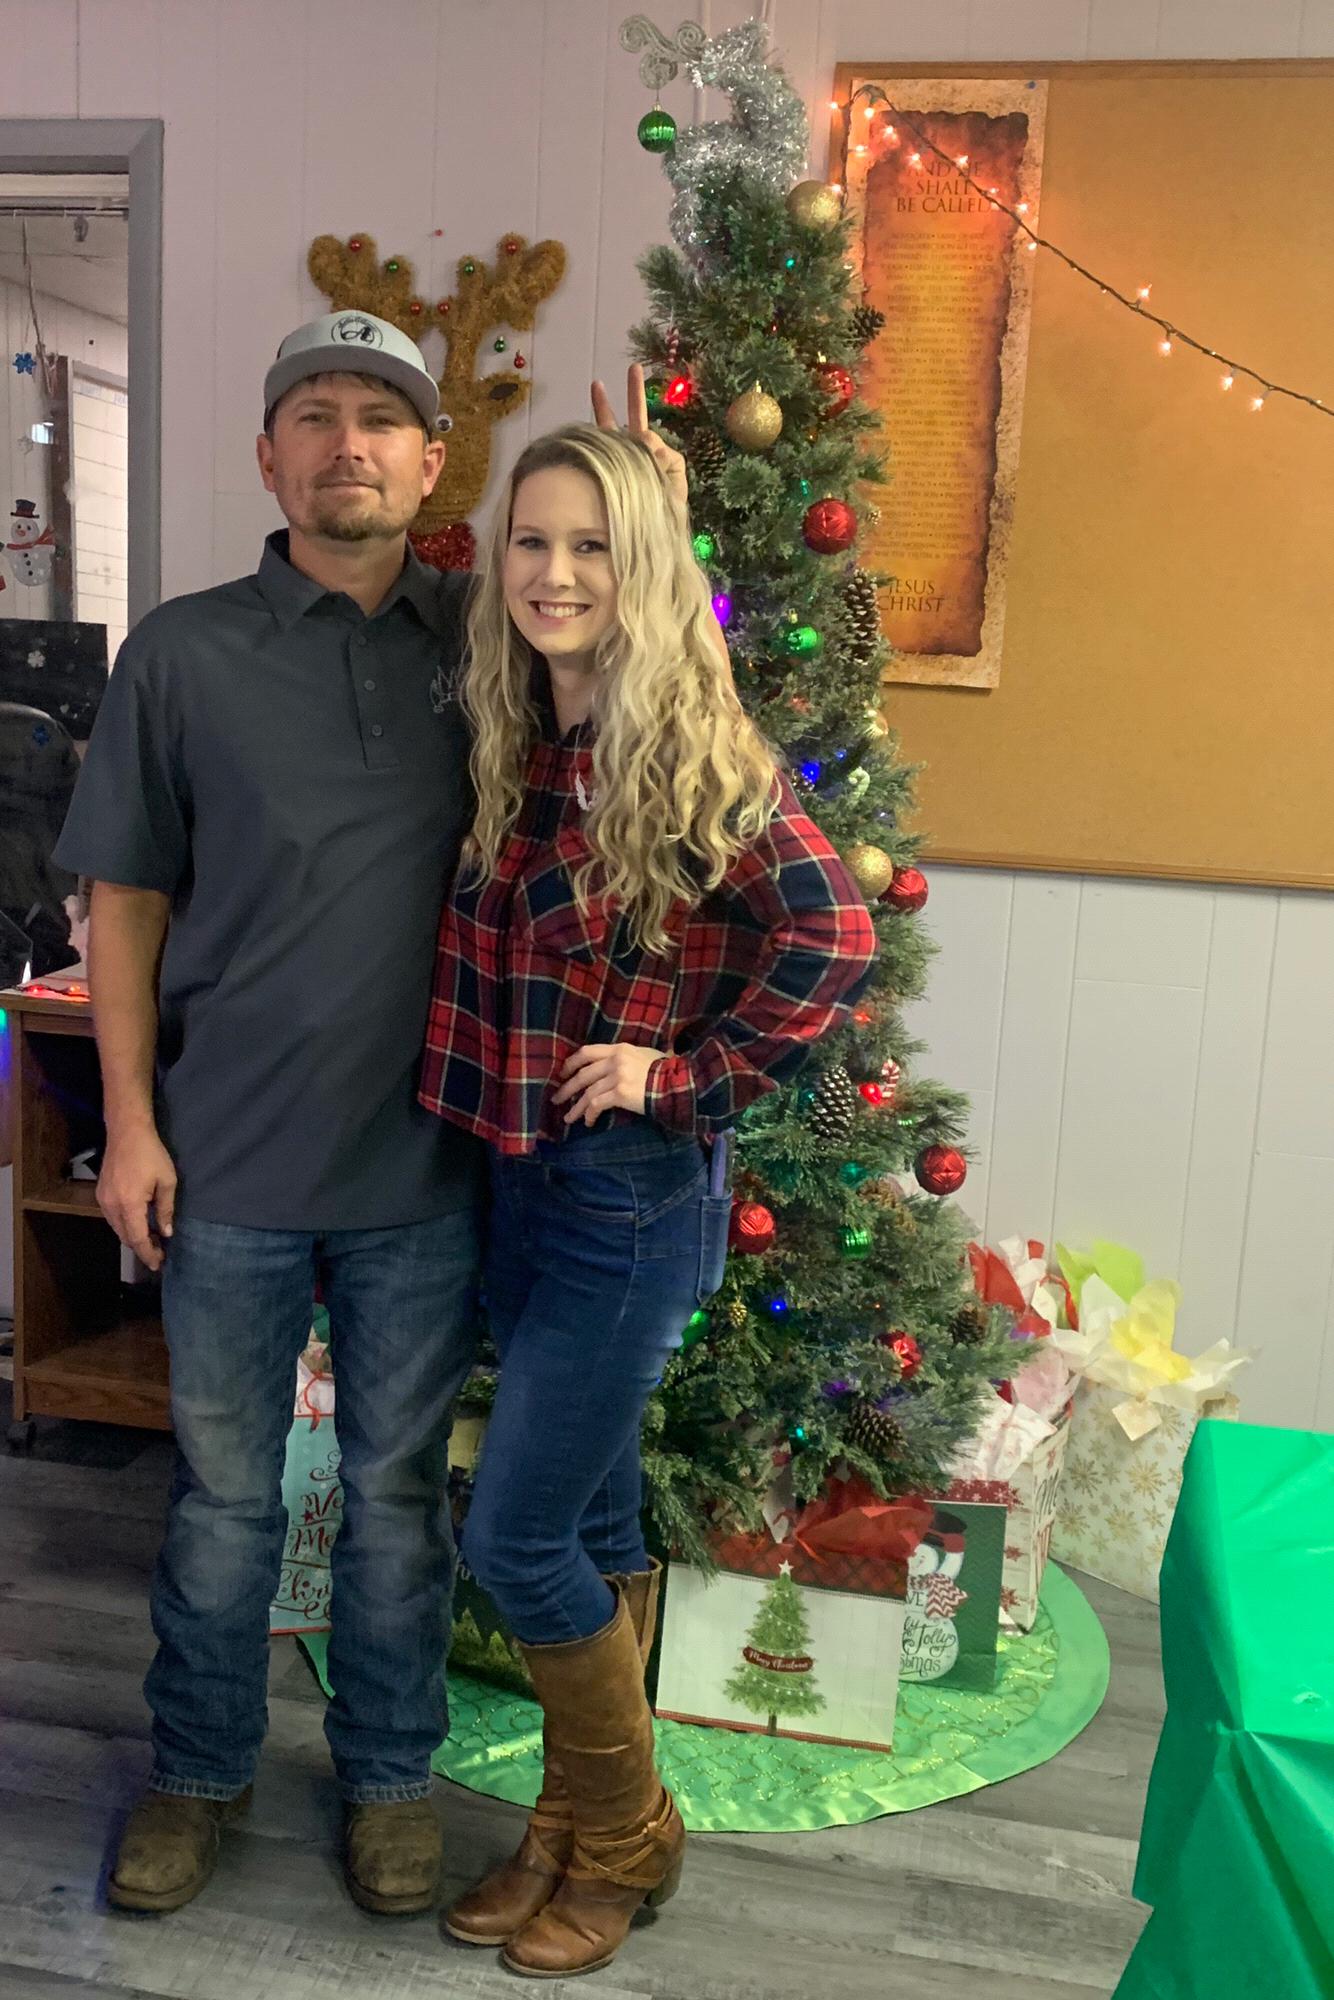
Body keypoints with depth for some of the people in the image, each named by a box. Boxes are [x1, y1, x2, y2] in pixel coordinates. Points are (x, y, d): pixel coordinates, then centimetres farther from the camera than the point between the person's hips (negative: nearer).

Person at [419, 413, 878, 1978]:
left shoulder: (691, 755, -15)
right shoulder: (512, 750, 5)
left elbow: (832, 936, -20)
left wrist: (686, 1074, -16)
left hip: (636, 1188, -6)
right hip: (522, 1173, 7)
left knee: (514, 1538, 0)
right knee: (591, 1522, 19)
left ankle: (625, 1836, 26)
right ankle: (574, 1823, 38)